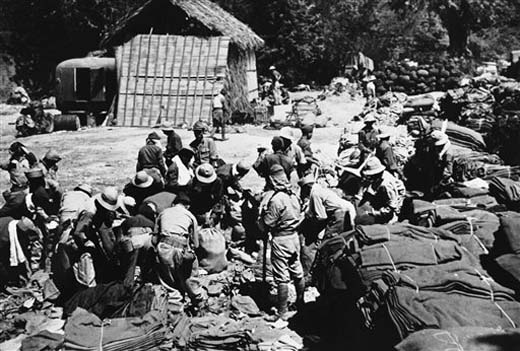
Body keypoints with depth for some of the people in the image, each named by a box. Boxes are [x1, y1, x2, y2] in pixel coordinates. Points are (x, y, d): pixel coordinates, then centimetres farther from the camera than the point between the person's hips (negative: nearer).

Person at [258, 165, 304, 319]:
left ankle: (282, 313, 8)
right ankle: (301, 302, 36)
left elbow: (267, 224, -17)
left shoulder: (275, 199, -21)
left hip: (280, 240, -8)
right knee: (297, 272, 20)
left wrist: (262, 214, 1)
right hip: (294, 236, 8)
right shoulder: (293, 195, 2)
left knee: (282, 278, 0)